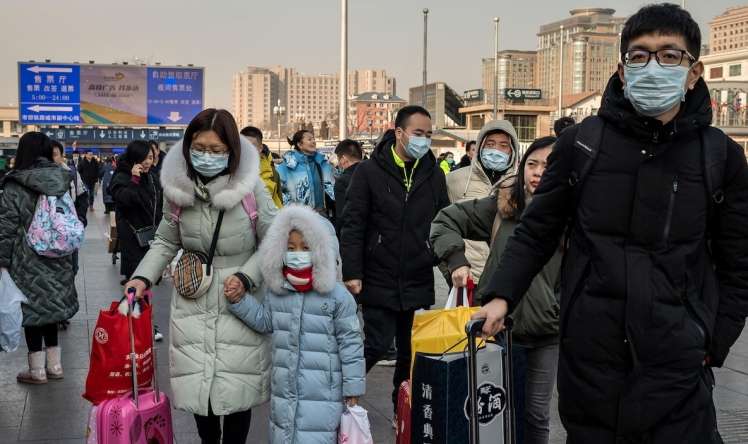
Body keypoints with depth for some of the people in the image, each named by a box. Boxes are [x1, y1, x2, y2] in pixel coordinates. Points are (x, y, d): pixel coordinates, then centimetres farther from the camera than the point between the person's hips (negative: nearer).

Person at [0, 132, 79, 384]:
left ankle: (37, 370, 12)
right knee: (50, 306, 15)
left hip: (28, 262, -5)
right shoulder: (63, 181, 2)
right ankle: (54, 365, 22)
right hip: (57, 260, 5)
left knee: (31, 309, 5)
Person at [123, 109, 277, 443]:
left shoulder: (250, 186, -12)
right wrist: (143, 277, -2)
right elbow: (166, 242, 11)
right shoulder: (178, 186, -2)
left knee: (236, 388, 2)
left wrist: (246, 277, -15)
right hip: (192, 302, 3)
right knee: (196, 385, 6)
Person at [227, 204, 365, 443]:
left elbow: (350, 342, -8)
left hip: (322, 392, -5)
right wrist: (239, 301, 4)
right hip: (284, 388, 5)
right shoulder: (276, 293, 5)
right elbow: (264, 321, 18)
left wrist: (353, 387, -7)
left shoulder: (337, 295, -10)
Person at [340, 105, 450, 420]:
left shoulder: (434, 173, 7)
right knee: (377, 345, -2)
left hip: (419, 282, 4)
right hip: (380, 280, -4)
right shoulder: (370, 172, -4)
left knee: (412, 350, 11)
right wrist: (351, 272, -11)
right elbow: (353, 226, -6)